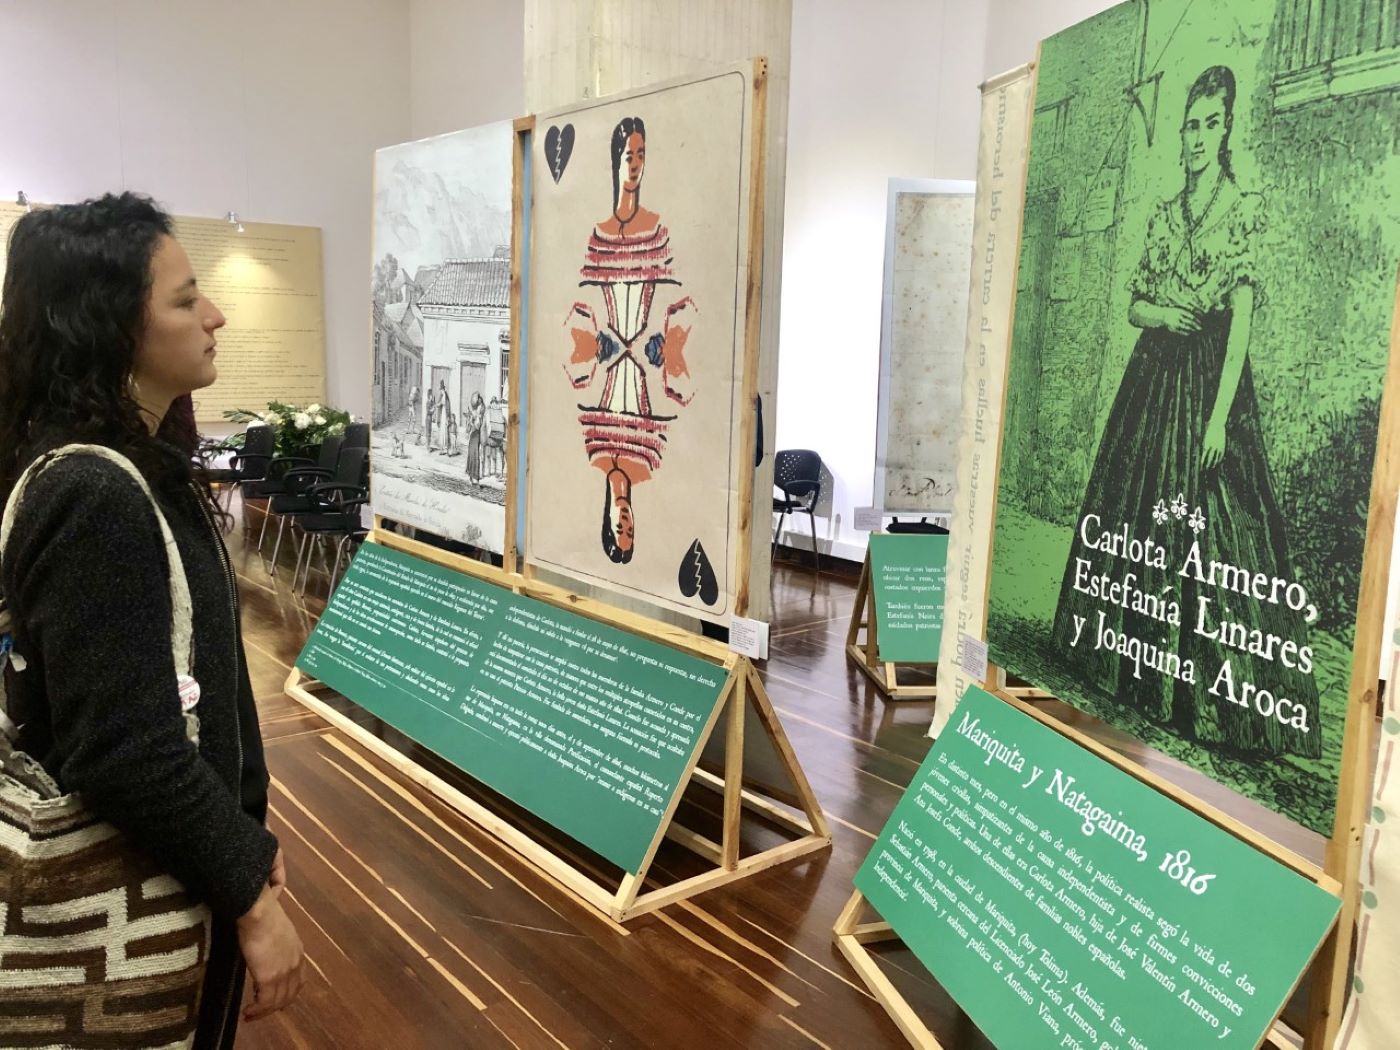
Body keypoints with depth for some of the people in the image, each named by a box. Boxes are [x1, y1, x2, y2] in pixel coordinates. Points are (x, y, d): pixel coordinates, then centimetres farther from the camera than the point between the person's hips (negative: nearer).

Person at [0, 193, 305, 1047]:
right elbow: (124, 753, -28)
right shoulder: (92, 498, -25)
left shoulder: (144, 469, 6)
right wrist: (250, 895, -18)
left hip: (180, 861, 9)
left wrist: (247, 836, 13)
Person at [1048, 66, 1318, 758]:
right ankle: (1135, 671, 22)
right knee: (1141, 517, 9)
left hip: (1211, 376, -6)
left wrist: (1219, 415, -18)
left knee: (1208, 528, -7)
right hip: (1153, 375, 6)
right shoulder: (1165, 215, 13)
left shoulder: (1245, 210, -4)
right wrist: (1160, 314, -9)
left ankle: (1211, 698, 2)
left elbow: (1241, 320, -11)